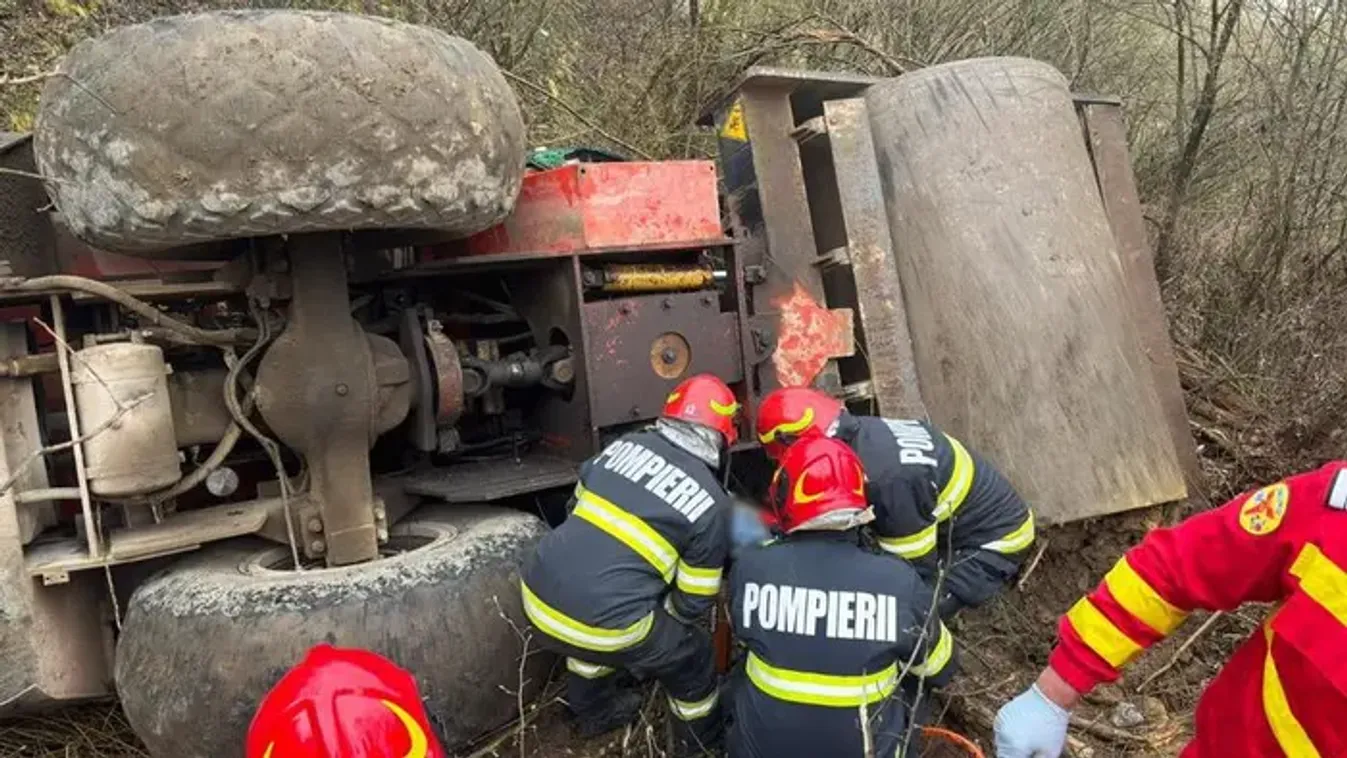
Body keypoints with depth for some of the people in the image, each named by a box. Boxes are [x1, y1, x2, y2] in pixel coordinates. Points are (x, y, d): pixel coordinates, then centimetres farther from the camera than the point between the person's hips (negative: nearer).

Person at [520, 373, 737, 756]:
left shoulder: (626, 444, 8)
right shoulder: (712, 503, -3)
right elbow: (691, 603, 3)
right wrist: (659, 620, 25)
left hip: (540, 599, 5)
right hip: (602, 623, -5)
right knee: (692, 656, 21)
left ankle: (595, 711, 56)